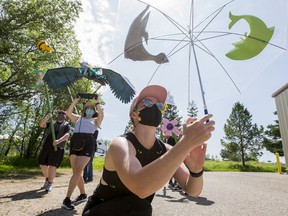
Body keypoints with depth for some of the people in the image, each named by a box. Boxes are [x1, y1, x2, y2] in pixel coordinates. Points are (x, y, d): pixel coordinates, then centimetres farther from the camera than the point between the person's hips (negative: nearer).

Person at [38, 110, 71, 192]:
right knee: (42, 165, 11)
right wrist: (47, 117, -12)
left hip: (57, 148, -5)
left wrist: (59, 140, -30)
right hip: (46, 146, 5)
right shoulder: (51, 123, 21)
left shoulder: (66, 125, 6)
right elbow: (41, 124, 5)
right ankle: (47, 180, 34)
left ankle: (50, 184, 7)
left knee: (52, 166, -8)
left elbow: (67, 135, -12)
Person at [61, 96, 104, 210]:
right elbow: (68, 112, 10)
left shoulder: (95, 120, 17)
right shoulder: (78, 118, 25)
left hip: (87, 143, -4)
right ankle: (83, 195, 21)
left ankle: (67, 199, -12)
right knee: (76, 172, 5)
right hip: (75, 143, 4)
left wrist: (97, 102, 3)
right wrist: (76, 100, 10)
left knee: (78, 171, -13)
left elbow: (101, 114, -4)